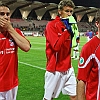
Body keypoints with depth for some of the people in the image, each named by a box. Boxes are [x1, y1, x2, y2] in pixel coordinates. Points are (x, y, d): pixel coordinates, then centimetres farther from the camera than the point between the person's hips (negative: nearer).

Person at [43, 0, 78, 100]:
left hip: (68, 68, 6)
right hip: (55, 69, -6)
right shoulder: (51, 25, -12)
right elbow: (56, 46, -22)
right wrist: (66, 30, -20)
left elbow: (71, 44, 11)